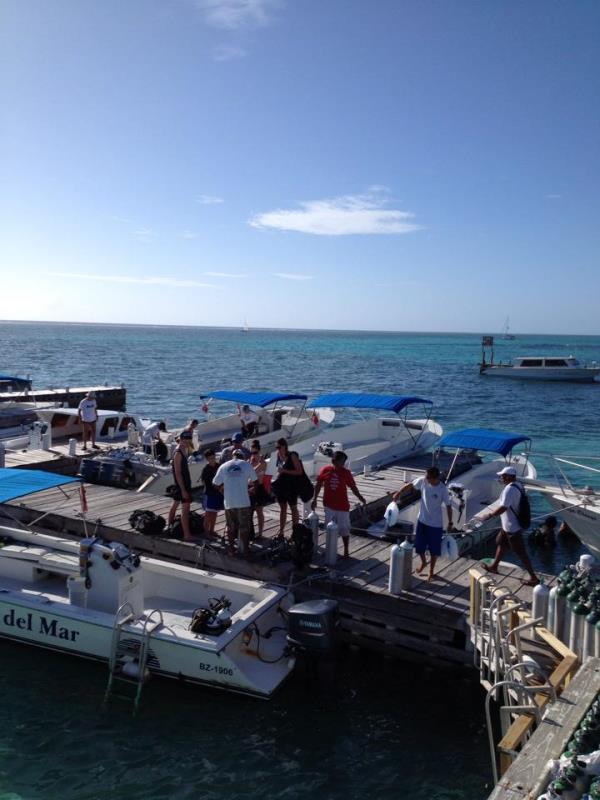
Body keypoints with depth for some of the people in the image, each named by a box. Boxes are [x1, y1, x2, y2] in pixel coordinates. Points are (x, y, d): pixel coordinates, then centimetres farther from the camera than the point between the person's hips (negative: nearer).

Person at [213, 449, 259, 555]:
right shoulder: (246, 465, 0)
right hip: (243, 502, -2)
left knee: (231, 527, 15)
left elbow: (215, 484, 6)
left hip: (229, 502, 2)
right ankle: (244, 550, 14)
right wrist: (254, 491, 26)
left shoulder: (223, 466, 4)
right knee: (244, 527, 10)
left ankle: (231, 549, 19)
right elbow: (255, 482, 7)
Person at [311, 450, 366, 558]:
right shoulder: (325, 470, -5)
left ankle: (346, 550, 18)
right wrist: (315, 499, 4)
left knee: (344, 529, 5)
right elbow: (318, 484, 5)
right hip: (329, 505, 2)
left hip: (342, 506, -1)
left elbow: (353, 487, -2)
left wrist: (360, 497, -15)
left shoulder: (346, 473, -7)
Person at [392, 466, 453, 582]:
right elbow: (410, 485, 5)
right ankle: (423, 562, 44)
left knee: (434, 549, 10)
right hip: (422, 520, 4)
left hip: (436, 523, -4)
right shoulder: (422, 481, -13)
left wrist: (450, 522, -8)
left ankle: (431, 571, 31)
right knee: (419, 545, 15)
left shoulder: (443, 489, -22)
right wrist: (399, 493, -7)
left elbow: (448, 506, -12)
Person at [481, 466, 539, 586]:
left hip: (512, 528, -10)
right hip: (508, 525, 10)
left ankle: (534, 578, 6)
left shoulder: (509, 489, -26)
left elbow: (503, 508, -31)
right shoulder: (517, 486, 4)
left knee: (521, 553, -1)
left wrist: (489, 516, -19)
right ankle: (494, 566, 41)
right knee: (501, 543, 25)